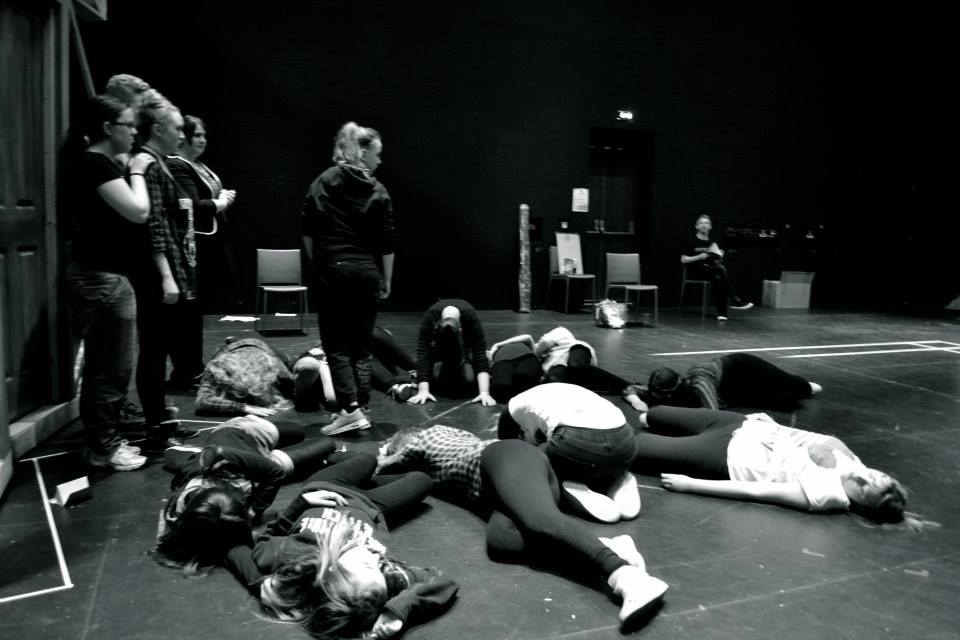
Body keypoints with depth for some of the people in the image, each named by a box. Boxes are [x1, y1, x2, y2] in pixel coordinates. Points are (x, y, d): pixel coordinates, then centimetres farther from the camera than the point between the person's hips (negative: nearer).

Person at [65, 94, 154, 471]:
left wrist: (127, 170, 12)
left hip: (99, 274, 11)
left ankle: (100, 440, 26)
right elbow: (138, 212, -21)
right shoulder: (95, 163, -16)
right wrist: (136, 172, -7)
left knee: (101, 364, 16)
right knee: (111, 367, -2)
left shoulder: (90, 162, 15)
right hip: (103, 277, -11)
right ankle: (103, 449, 9)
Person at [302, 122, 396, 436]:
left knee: (337, 345, 2)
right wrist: (386, 280, 6)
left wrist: (317, 263, 12)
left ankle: (350, 409, -9)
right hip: (367, 272, 0)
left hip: (331, 270, 0)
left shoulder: (322, 184, 3)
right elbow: (387, 243, -2)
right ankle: (356, 406, 13)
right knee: (361, 345, 10)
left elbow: (308, 232, 2)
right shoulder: (378, 192, -1)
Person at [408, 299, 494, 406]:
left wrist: (484, 393, -54)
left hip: (466, 337, 0)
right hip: (438, 337, 1)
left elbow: (480, 355, -45)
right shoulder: (430, 318, -41)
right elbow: (423, 355, -44)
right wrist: (423, 391, -54)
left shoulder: (471, 317, -41)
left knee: (469, 377, -22)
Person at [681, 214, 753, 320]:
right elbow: (683, 260, -4)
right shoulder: (692, 241, 2)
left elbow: (719, 261, 14)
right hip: (696, 271, -4)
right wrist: (699, 257, -16)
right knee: (721, 268, -31)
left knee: (718, 278, -33)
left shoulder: (712, 242, 17)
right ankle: (734, 300, -28)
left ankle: (721, 312, -34)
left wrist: (718, 255, -9)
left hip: (711, 271, 4)